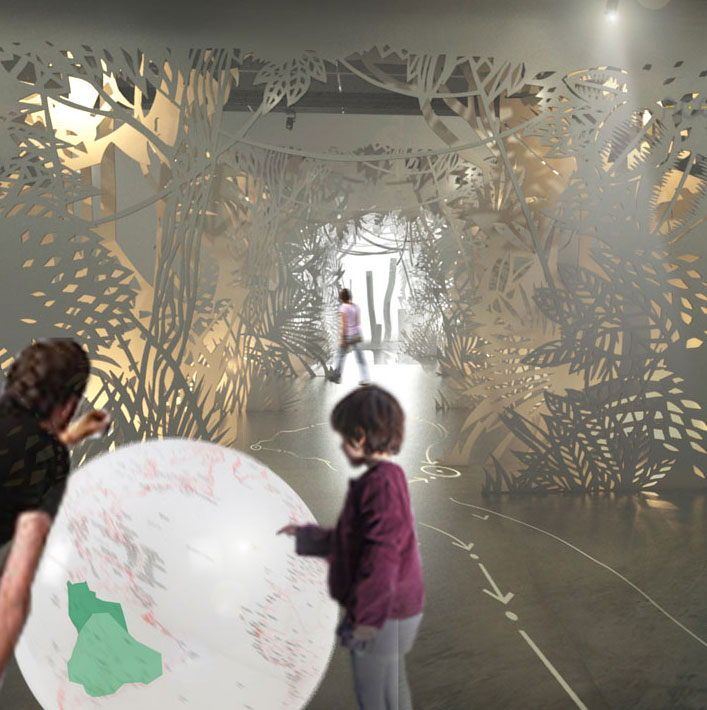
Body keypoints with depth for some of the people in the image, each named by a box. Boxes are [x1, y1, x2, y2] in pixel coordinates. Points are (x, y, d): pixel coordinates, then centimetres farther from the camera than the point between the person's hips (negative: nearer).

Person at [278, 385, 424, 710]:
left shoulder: (383, 483, -23)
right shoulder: (387, 477, 8)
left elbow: (381, 556, -27)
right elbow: (350, 539, 18)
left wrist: (364, 618, -23)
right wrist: (305, 536, 24)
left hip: (381, 620, -10)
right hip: (393, 612, 10)